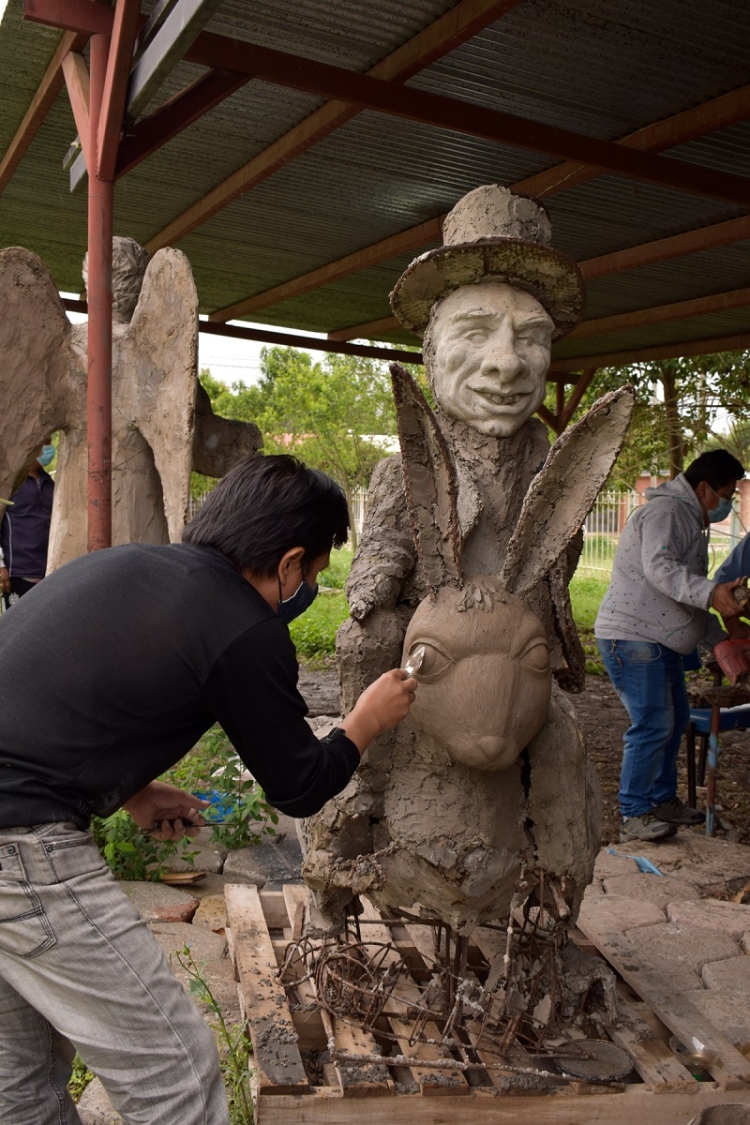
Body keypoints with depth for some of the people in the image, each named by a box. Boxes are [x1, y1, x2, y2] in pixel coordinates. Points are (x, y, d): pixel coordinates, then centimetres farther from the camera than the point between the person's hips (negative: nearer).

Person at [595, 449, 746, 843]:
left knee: (675, 719, 16)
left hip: (659, 641, 11)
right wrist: (710, 592, -42)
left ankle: (663, 800, 29)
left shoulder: (688, 518, 21)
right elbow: (660, 568, -31)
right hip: (631, 637, -11)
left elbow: (686, 594, 27)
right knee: (652, 725, -11)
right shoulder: (665, 512, -13)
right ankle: (634, 816, -1)